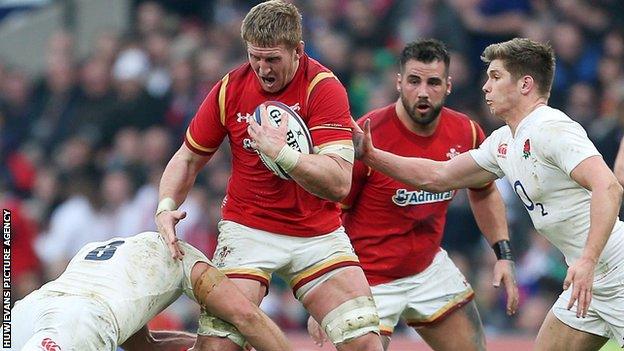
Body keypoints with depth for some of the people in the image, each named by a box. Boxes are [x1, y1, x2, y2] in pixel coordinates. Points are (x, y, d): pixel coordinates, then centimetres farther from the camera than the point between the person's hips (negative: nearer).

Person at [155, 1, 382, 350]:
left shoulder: (324, 86, -14)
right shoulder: (231, 88, -5)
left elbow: (339, 184, -23)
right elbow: (189, 159, 9)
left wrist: (282, 153, -36)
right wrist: (166, 206, -8)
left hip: (319, 234, 0)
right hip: (247, 229, 0)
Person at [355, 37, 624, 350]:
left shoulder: (551, 130, -18)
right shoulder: (503, 142, 12)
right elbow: (438, 176, 21)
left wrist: (588, 260, -38)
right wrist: (370, 155, 16)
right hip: (588, 279, 10)